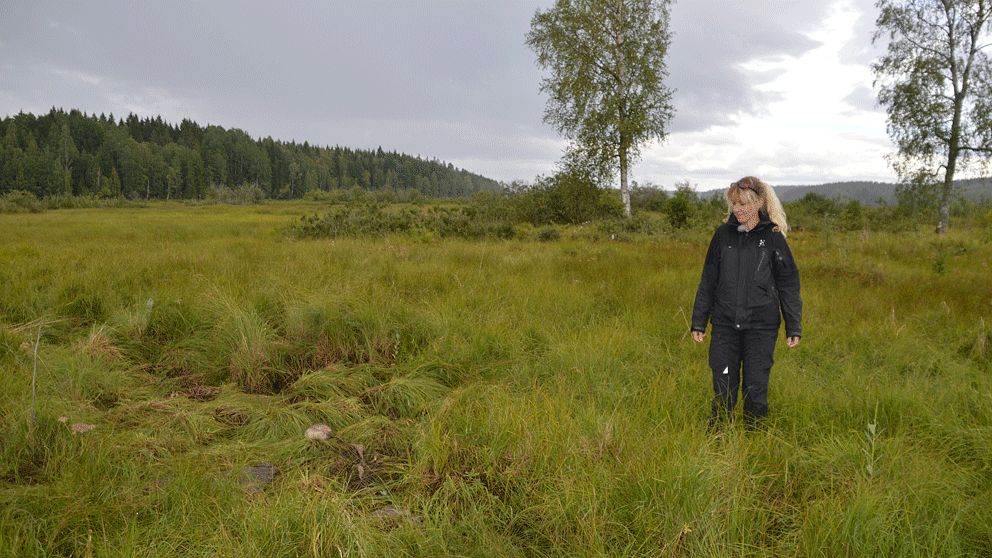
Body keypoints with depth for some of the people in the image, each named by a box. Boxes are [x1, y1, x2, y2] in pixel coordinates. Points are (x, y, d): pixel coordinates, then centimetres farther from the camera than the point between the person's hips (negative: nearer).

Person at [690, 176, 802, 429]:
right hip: (725, 325, 2)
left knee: (755, 388, 5)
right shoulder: (723, 234, 4)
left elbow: (789, 284, 3)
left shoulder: (773, 237, -1)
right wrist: (698, 322, 7)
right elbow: (708, 281, 9)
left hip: (761, 327, -2)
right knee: (723, 388, 4)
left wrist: (794, 327, 0)